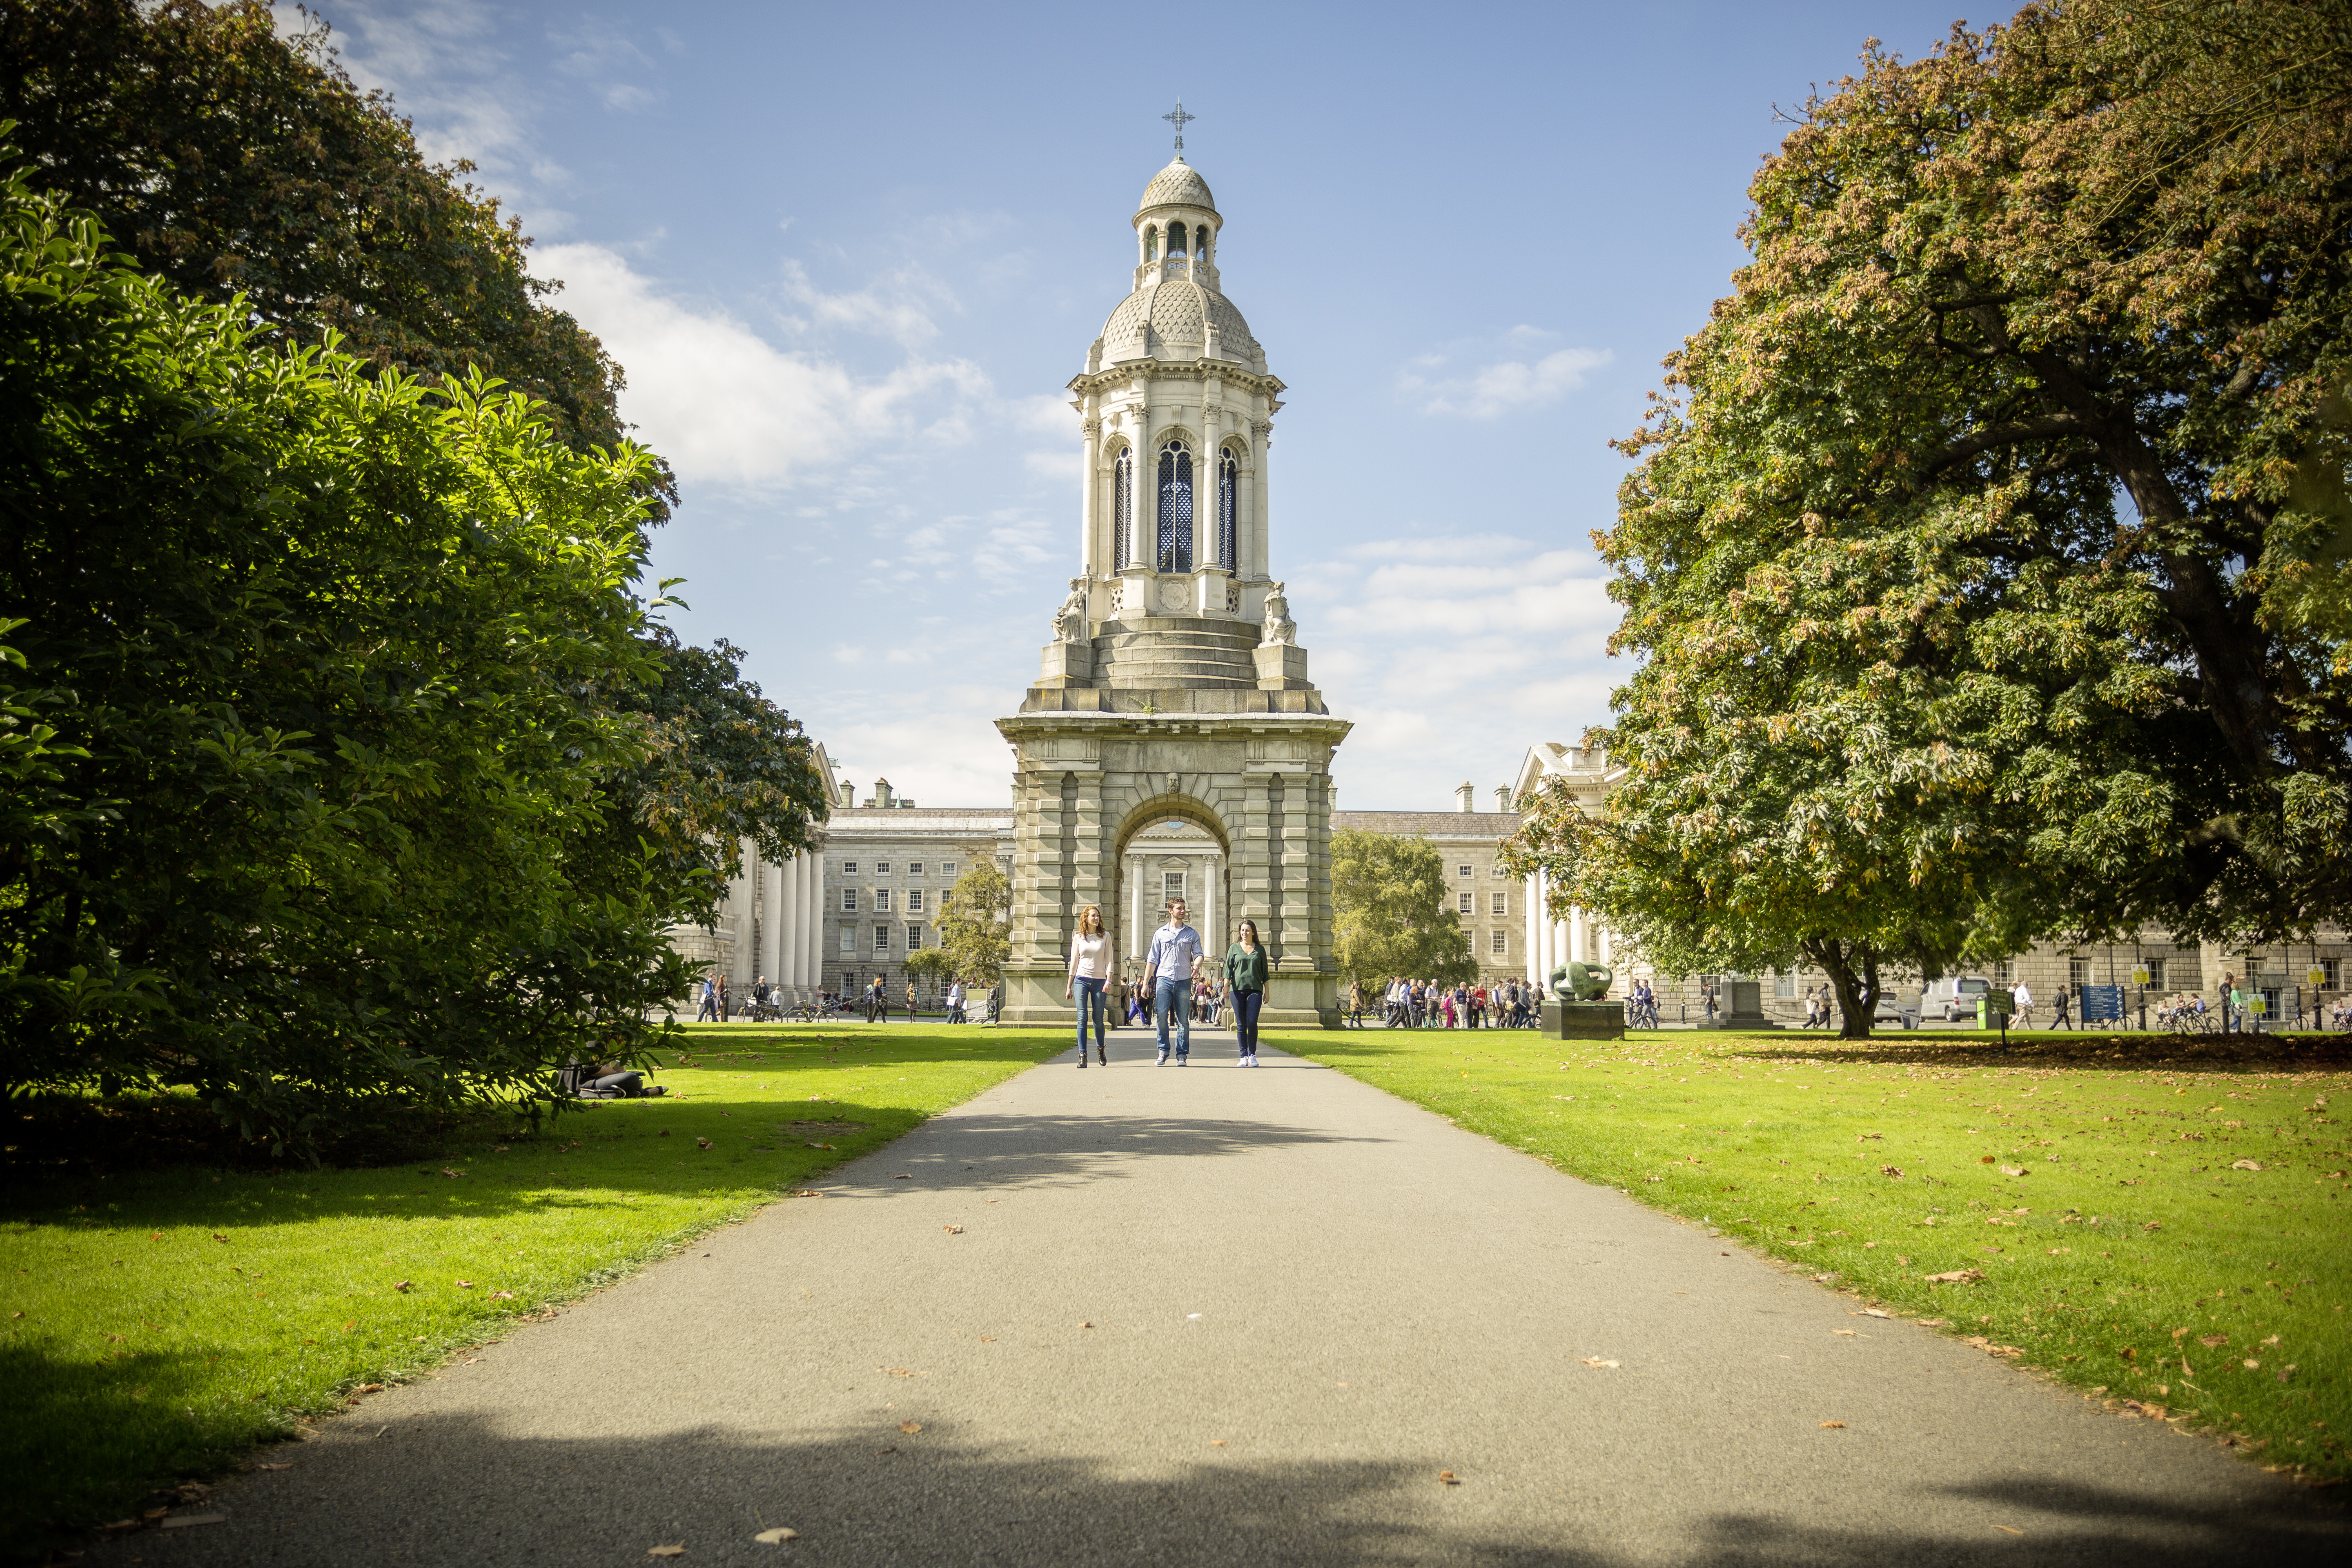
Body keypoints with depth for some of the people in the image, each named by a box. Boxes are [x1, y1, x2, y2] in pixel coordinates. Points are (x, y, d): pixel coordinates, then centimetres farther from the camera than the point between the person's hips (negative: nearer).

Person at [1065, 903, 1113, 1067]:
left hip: (1099, 981, 0)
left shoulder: (1105, 936, 6)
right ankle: (1082, 1055, -10)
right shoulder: (1078, 938, 7)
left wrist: (1109, 980, -9)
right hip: (1081, 980, 0)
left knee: (1098, 1019, 2)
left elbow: (1109, 961, 4)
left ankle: (1101, 1048, 28)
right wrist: (1068, 987, 9)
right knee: (1082, 1018, -10)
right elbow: (1073, 963, 11)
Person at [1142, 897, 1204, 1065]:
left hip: (1184, 981, 0)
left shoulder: (1192, 934, 13)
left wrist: (1196, 965, -18)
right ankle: (1163, 1052, -4)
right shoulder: (1160, 933, 13)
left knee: (1183, 1020, -1)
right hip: (1164, 979, 0)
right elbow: (1152, 960, 13)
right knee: (1161, 1014, -13)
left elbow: (1198, 954, 6)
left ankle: (1182, 1055, 4)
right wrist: (1146, 982, 8)